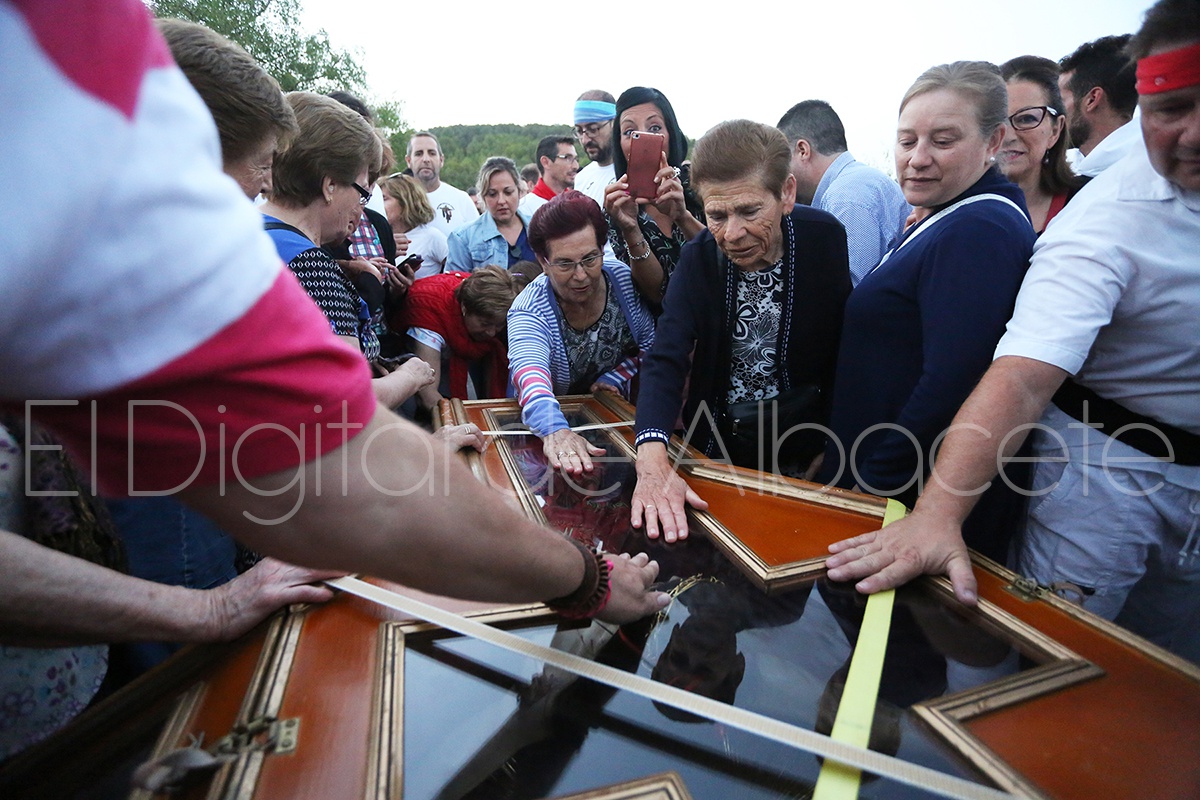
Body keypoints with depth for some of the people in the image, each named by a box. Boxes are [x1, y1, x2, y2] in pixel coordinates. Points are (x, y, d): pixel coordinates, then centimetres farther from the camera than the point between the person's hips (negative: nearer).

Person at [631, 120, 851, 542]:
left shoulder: (826, 238, -15)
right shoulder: (698, 258, -14)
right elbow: (666, 360, -25)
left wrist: (830, 452, -9)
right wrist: (652, 463, -42)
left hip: (804, 450, 0)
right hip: (717, 447, 1)